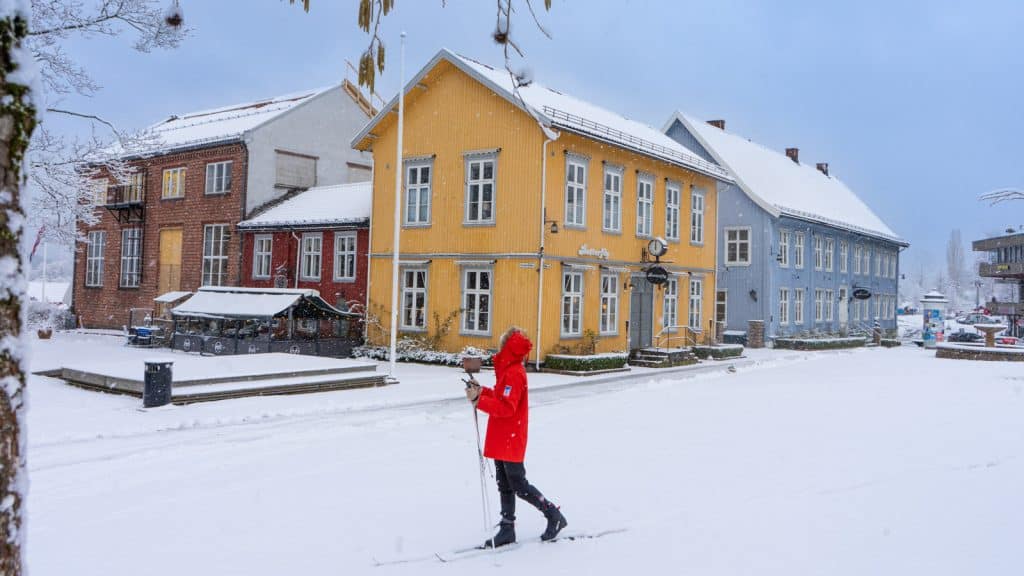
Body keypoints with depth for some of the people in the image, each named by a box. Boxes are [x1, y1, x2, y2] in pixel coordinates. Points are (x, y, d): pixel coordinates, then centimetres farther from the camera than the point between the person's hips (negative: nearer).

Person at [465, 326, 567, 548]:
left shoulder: (514, 373, -21)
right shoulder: (508, 369, 10)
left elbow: (506, 407, -27)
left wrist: (478, 400, -30)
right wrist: (482, 391, 6)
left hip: (510, 439, -10)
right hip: (502, 438, 10)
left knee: (519, 486, -1)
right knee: (504, 485, 13)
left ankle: (554, 515, 14)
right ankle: (507, 529, 20)